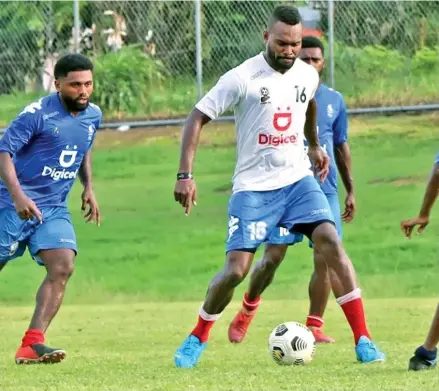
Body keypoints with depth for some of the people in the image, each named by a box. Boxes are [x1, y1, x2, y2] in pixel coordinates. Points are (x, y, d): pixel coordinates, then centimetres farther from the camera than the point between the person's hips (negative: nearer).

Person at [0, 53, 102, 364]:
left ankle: (32, 344, -21)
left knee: (63, 267, -16)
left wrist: (88, 187, 17)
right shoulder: (37, 114, -15)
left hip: (54, 209, 5)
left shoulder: (93, 116, 6)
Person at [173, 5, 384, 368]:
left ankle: (363, 340, -15)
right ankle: (198, 338, 15)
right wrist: (185, 175, -21)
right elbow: (197, 119, -13)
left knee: (331, 242, -18)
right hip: (253, 187, -3)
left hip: (298, 179, 3)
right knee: (236, 269, -11)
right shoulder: (243, 78, -13)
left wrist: (314, 145, 32)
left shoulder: (308, 75, 2)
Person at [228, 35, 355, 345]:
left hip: (325, 190, 3)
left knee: (325, 257, -4)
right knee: (274, 255, -7)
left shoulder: (334, 100, 10)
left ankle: (314, 325, 3)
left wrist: (350, 191, 17)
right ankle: (248, 308, 16)